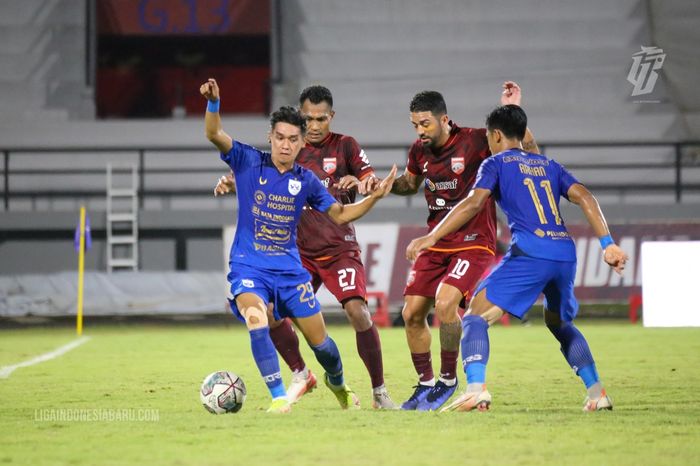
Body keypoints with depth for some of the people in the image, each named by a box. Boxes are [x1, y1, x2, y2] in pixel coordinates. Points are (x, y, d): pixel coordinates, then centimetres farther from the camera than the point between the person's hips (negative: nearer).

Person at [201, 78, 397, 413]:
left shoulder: (306, 181, 3)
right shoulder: (249, 162, -5)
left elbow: (340, 214, 13)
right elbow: (214, 135, -18)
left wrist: (375, 196, 1)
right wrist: (213, 103, -37)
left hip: (290, 269, 3)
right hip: (249, 267, -3)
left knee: (319, 340, 8)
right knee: (256, 320, -32)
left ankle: (338, 383, 42)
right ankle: (279, 397, -26)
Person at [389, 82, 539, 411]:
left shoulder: (475, 141, -13)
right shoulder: (420, 150, 3)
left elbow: (530, 155, -11)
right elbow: (410, 183, 25)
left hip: (473, 243, -6)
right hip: (435, 244, 6)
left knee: (444, 303, -25)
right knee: (412, 314, 0)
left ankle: (448, 380, -8)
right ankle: (425, 384, 18)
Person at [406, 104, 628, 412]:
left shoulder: (496, 164, 9)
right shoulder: (548, 165, 25)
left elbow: (474, 203, -6)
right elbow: (585, 198, 12)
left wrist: (431, 237, -8)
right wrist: (608, 244, 8)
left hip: (530, 253, -6)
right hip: (565, 252, 6)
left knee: (475, 317, -3)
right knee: (560, 323, 29)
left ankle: (476, 389, -25)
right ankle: (597, 394, 21)